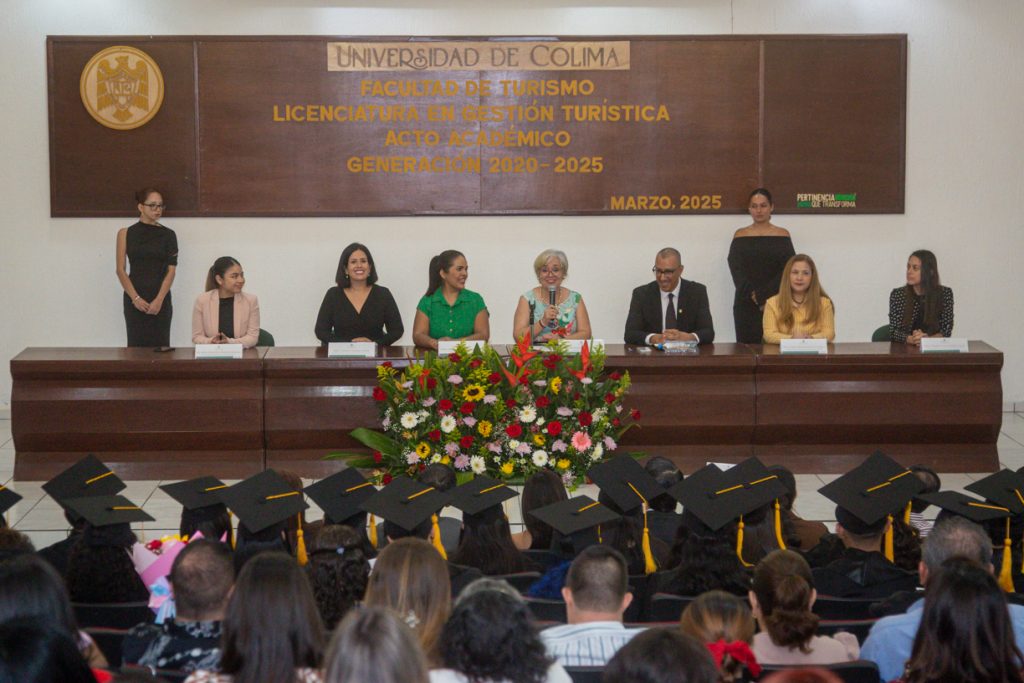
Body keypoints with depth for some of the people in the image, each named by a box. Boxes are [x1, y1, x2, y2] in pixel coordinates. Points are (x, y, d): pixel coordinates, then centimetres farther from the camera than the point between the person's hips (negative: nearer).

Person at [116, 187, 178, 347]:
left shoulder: (168, 235, 6)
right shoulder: (125, 234, 6)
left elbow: (171, 270, 1)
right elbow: (121, 270, 2)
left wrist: (159, 300, -11)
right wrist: (135, 298, -9)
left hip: (160, 300, 0)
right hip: (134, 299, 0)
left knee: (160, 345, -3)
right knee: (137, 345, -3)